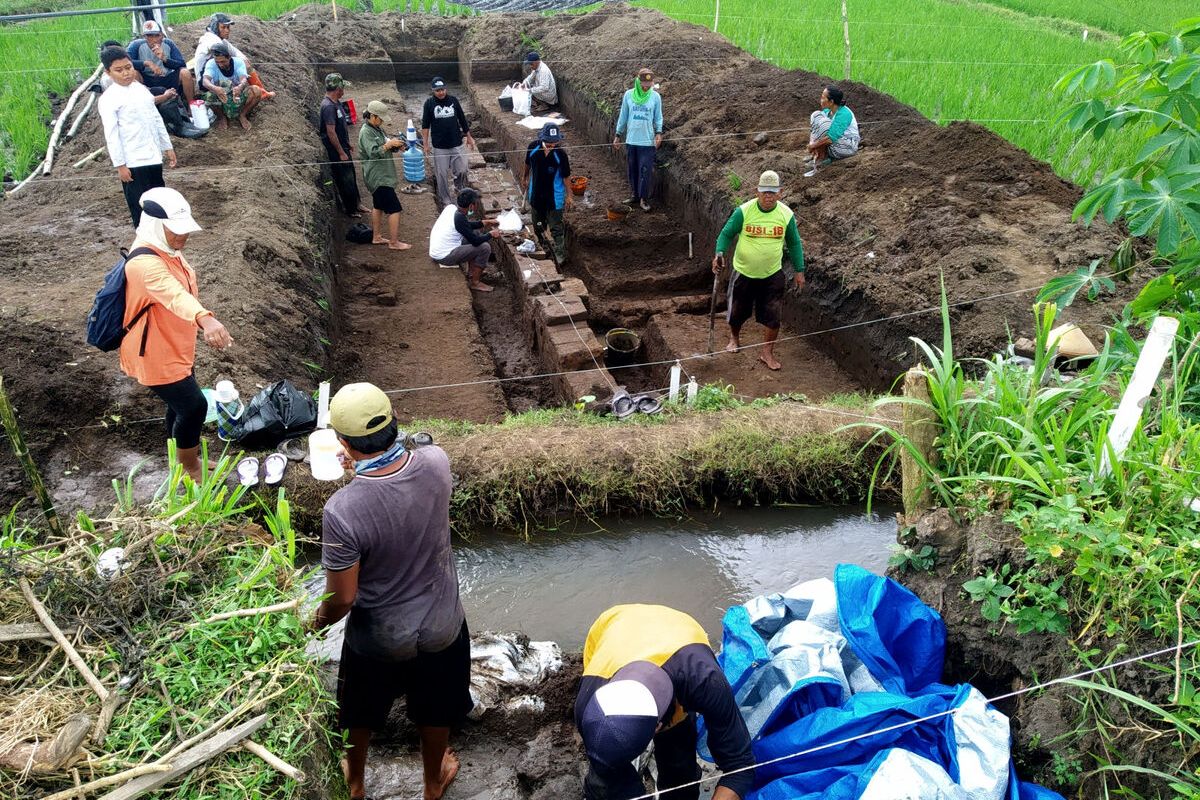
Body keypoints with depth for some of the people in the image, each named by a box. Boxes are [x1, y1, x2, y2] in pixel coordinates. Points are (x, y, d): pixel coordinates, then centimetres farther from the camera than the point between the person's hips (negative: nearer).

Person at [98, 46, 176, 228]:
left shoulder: (141, 89, 10)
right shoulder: (108, 99, -11)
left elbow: (157, 120, 16)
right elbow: (111, 135, -13)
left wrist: (168, 147, 15)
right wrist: (120, 165, -16)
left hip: (153, 156, 7)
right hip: (133, 162, -7)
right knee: (140, 205, 0)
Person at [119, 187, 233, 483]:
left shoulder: (169, 250, 0)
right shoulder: (145, 264, -32)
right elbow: (175, 294, -53)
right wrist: (205, 319, -70)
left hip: (176, 348, 10)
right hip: (155, 356, -10)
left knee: (181, 404, 22)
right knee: (195, 406, -3)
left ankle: (182, 457, 43)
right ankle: (190, 469, 19)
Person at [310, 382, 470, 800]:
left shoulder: (342, 510, -33)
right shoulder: (436, 462, -22)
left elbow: (343, 597, -20)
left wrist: (319, 622, 1)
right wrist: (366, 466, 20)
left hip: (378, 638, -2)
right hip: (442, 626, 3)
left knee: (361, 712, 29)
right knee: (435, 711, 29)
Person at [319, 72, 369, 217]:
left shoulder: (336, 102, 7)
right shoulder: (328, 106, -24)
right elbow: (331, 132, -26)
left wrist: (347, 145, 21)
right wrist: (341, 152, -22)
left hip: (342, 147, 10)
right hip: (335, 151, -10)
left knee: (351, 177, 18)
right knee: (345, 180, 3)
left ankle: (356, 204, 31)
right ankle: (351, 209, 15)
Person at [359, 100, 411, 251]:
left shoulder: (378, 129, 13)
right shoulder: (366, 132, -16)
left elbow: (386, 148, 21)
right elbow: (374, 153, -25)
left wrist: (396, 146, 2)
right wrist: (389, 144, -24)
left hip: (381, 176, 11)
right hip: (378, 178, -10)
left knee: (379, 206, 18)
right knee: (395, 209, -10)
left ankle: (377, 237, 28)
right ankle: (394, 242, -6)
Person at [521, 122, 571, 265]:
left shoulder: (560, 154, -22)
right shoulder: (533, 147, -15)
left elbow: (566, 176, -11)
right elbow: (527, 164, 6)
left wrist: (568, 195, -6)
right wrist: (524, 177, 20)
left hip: (554, 196, -4)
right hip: (536, 193, 4)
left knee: (556, 228, 0)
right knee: (538, 224, 22)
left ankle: (560, 255, 11)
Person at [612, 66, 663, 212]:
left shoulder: (655, 97, -5)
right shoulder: (628, 95, -2)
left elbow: (658, 117, 3)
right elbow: (623, 116, 7)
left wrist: (659, 132, -13)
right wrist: (618, 135, 8)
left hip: (647, 141, -2)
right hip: (631, 140, 2)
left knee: (645, 171, -3)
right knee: (632, 170, 11)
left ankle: (644, 198, 8)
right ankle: (636, 195, 25)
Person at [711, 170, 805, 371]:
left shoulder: (786, 214, -8)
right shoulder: (743, 211, -16)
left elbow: (794, 243, 4)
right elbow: (726, 234, -6)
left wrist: (799, 271, 5)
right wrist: (720, 253, -25)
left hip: (772, 274, 1)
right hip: (743, 272, -1)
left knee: (773, 316, -1)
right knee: (737, 311, 15)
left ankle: (767, 352, 18)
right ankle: (734, 338, 46)